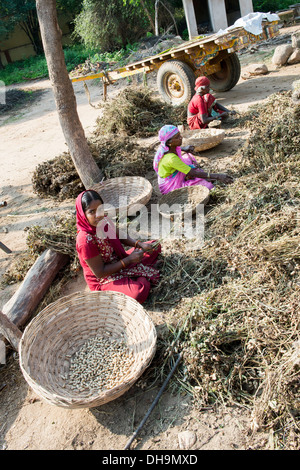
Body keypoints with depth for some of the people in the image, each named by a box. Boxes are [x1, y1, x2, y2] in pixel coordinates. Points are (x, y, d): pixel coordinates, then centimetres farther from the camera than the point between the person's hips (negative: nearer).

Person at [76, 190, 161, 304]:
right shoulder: (85, 240, -31)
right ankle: (143, 278, -1)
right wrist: (129, 260, -23)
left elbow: (120, 237, 9)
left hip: (119, 260, 8)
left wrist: (140, 245, -8)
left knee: (155, 246, 11)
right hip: (104, 279, -7)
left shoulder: (104, 220, -10)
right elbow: (99, 272, -25)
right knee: (139, 293, -33)